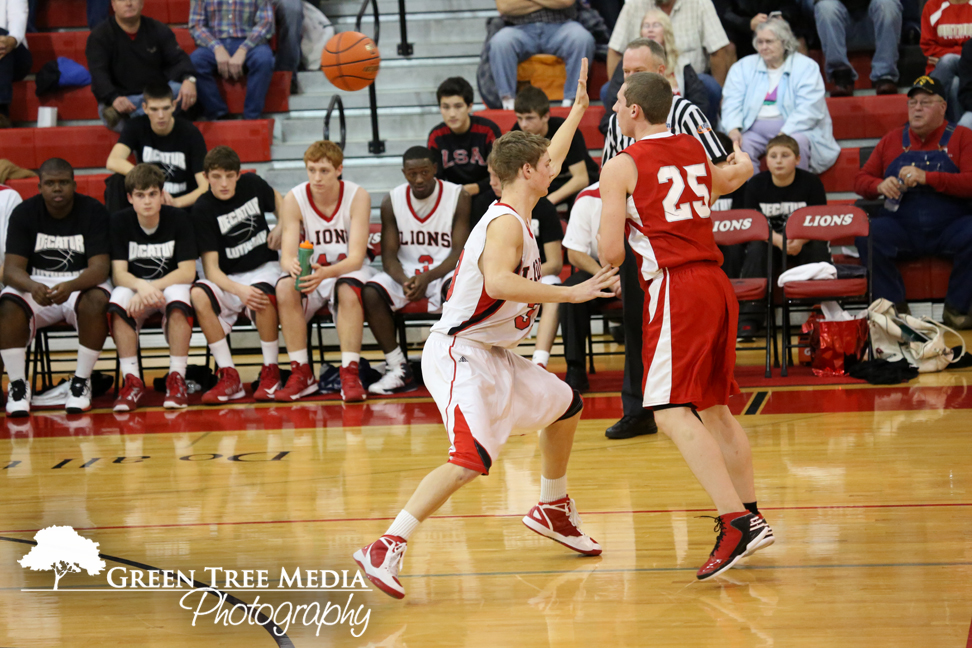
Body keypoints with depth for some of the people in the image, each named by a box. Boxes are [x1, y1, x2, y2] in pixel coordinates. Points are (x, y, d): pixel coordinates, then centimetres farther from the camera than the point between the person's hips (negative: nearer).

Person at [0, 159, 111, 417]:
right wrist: (33, 287, -36)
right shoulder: (24, 214, -5)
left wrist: (71, 286, -38)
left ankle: (81, 382, -21)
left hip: (82, 283, -1)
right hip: (36, 283, 1)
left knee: (96, 302, -36)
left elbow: (100, 267, -16)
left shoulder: (94, 212, -8)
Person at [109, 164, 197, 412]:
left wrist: (152, 288, -28)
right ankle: (132, 380, -27)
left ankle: (177, 378, -29)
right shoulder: (119, 222, -6)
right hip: (136, 287, 1)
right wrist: (142, 287, -35)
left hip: (171, 287, -1)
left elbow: (187, 272, -14)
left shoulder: (178, 219, -10)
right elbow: (119, 274, -12)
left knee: (178, 298, -36)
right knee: (118, 300, -33)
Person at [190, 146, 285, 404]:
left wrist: (281, 227, 0)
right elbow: (211, 267, -15)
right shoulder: (203, 209, -10)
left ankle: (271, 373, -19)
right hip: (228, 279, 0)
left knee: (263, 295, -37)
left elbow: (279, 201, 22)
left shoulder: (252, 184, -2)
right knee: (198, 296, -33)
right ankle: (229, 376, -26)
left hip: (264, 269, 0)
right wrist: (239, 290, -34)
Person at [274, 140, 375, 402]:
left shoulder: (357, 197, -16)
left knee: (348, 290, -36)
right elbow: (287, 255, -17)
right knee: (285, 288, -30)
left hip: (348, 271, -2)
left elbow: (356, 258, -22)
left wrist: (326, 273, -43)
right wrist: (292, 266, -44)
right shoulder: (294, 200, -12)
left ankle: (350, 373, -34)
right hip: (311, 272, 2)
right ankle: (301, 374, -22)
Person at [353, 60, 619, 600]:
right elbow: (497, 282, -39)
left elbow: (549, 161, 31)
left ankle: (553, 510, 42)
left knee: (565, 404, 24)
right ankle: (386, 549, -25)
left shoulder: (516, 215, 10)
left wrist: (579, 108, 39)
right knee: (471, 459, -24)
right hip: (460, 354, -11)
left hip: (494, 354, 11)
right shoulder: (506, 224, -19)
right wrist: (571, 293, -35)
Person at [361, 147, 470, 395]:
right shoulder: (392, 201, 0)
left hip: (444, 271, -3)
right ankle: (398, 370, -21)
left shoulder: (458, 197, -8)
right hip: (405, 272, 3)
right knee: (370, 293, -26)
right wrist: (404, 281, -25)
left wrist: (427, 277, -29)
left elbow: (459, 253, -12)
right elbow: (389, 255, -2)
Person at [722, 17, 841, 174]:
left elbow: (808, 110, -9)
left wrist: (783, 135, -22)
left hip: (794, 131, -2)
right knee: (739, 145, -30)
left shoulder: (806, 67, 3)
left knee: (797, 143, -36)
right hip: (755, 131, 2)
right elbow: (732, 103, 5)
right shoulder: (744, 67, 15)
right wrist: (733, 130, -17)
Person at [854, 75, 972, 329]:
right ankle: (895, 308, -16)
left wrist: (927, 178, -20)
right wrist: (880, 185, -8)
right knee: (867, 233, -28)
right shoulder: (892, 140, 16)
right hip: (902, 229, 2)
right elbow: (861, 180, 17)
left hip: (949, 228, -2)